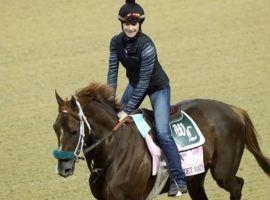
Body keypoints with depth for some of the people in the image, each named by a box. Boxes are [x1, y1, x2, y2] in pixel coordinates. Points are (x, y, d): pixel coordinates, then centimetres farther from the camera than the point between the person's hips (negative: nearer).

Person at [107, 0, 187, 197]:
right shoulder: (116, 42, -16)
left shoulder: (146, 46, -33)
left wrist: (127, 110, -29)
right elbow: (112, 73, -10)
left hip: (158, 87, -7)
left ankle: (179, 180, -13)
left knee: (162, 132, -19)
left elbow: (144, 82, -30)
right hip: (135, 83, 7)